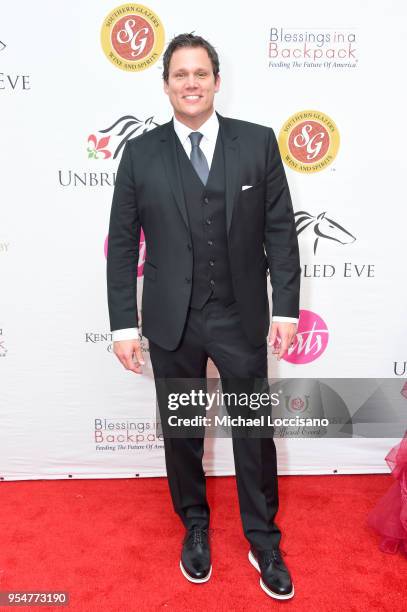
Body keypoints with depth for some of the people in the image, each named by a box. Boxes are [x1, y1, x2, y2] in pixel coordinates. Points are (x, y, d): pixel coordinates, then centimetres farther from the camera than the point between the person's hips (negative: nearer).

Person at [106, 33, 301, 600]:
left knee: (255, 430, 10)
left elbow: (280, 229, 0)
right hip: (171, 320, 1)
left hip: (242, 318, 0)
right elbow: (122, 243, 0)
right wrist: (124, 324, -3)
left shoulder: (258, 142, 0)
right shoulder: (140, 153, 0)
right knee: (181, 431, 15)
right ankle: (195, 525, 41)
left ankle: (264, 540, 33)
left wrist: (286, 307, -5)